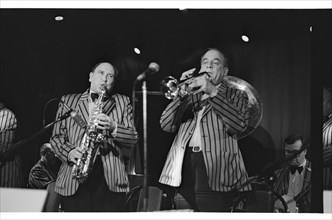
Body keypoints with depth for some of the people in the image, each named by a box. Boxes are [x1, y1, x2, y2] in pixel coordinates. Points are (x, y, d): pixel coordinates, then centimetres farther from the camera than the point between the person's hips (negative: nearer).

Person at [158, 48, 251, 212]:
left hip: (214, 169, -3)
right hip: (184, 165, 4)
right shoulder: (190, 97, 25)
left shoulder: (235, 95, 16)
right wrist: (182, 92, 1)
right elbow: (166, 125, 12)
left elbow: (240, 124, -6)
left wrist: (213, 92, -11)